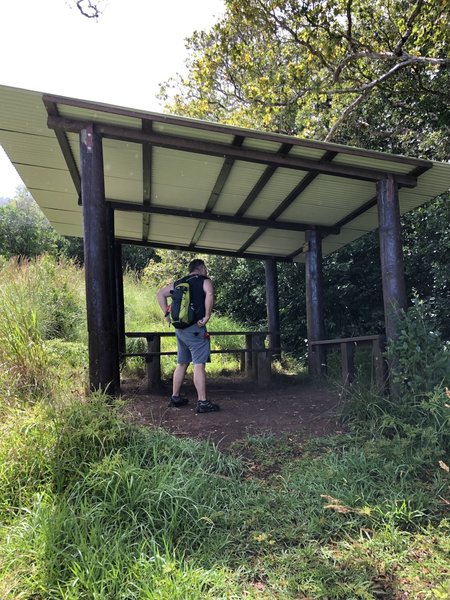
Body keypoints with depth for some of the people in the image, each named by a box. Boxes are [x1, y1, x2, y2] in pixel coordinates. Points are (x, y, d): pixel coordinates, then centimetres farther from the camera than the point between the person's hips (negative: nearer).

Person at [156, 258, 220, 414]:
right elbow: (209, 294, -23)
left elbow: (160, 294, 18)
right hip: (195, 329, -7)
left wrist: (167, 313, 14)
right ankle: (202, 402, -7)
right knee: (199, 364, -7)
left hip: (180, 328, 7)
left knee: (181, 363, 17)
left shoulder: (178, 283, 18)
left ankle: (175, 398, 24)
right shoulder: (205, 281, -1)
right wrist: (207, 317, -18)